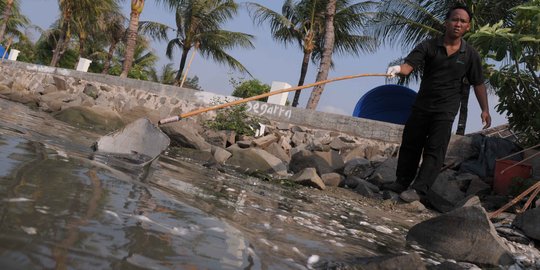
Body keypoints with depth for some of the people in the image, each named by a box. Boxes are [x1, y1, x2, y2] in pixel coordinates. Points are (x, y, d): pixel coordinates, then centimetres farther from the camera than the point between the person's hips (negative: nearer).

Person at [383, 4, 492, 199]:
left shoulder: (470, 55, -1)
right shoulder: (429, 46, -5)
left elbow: (478, 84, 5)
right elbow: (409, 65, -17)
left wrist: (485, 109, 0)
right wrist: (399, 69, -40)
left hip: (445, 110, -1)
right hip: (421, 105, 2)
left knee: (435, 149, -8)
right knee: (410, 144, 10)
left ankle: (419, 189, -7)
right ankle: (401, 182, 23)